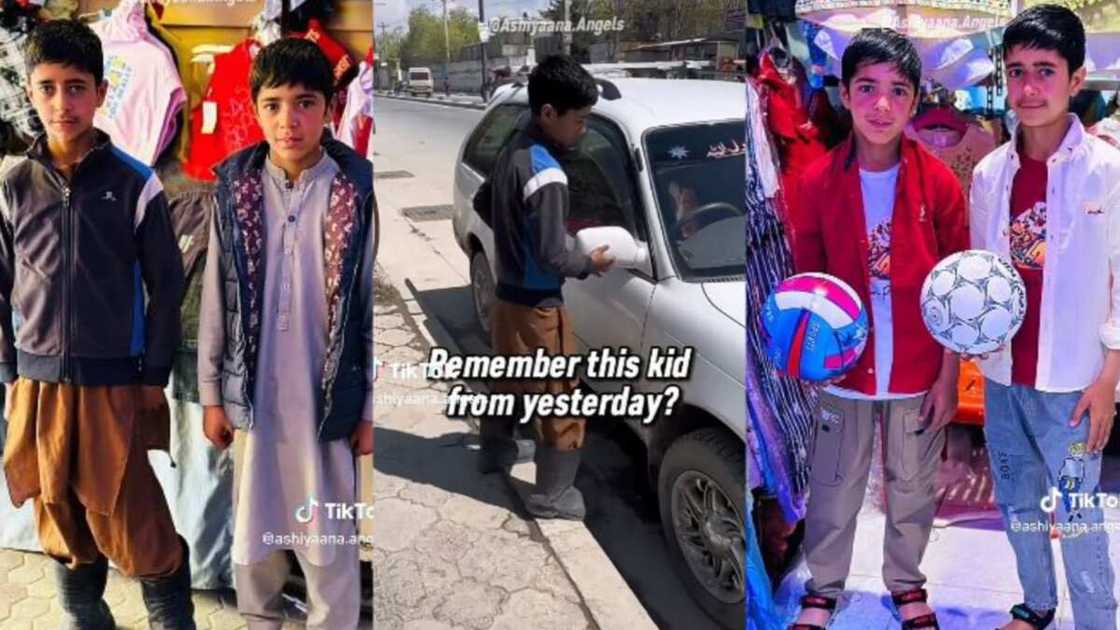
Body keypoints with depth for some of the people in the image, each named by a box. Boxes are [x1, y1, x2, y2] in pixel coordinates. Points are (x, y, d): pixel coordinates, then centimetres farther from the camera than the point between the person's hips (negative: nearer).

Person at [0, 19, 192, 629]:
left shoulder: (135, 183, -5)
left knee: (133, 523, 0)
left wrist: (154, 376, -3)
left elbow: (166, 286, -2)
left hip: (114, 383, -3)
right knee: (60, 520, 13)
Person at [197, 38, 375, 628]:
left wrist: (370, 407, -3)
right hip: (252, 392, 3)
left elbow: (372, 303, -5)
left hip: (328, 394, -2)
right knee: (252, 526, 18)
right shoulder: (235, 186, -3)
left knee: (329, 538, 10)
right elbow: (215, 298, 3)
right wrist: (211, 393, 4)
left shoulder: (359, 189, -10)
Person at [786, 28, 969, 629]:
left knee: (912, 488, 19)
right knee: (833, 491, 14)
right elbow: (808, 279, 0)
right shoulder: (815, 182, -10)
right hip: (846, 371, 0)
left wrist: (948, 377, -4)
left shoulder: (939, 182, -9)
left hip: (919, 374, 0)